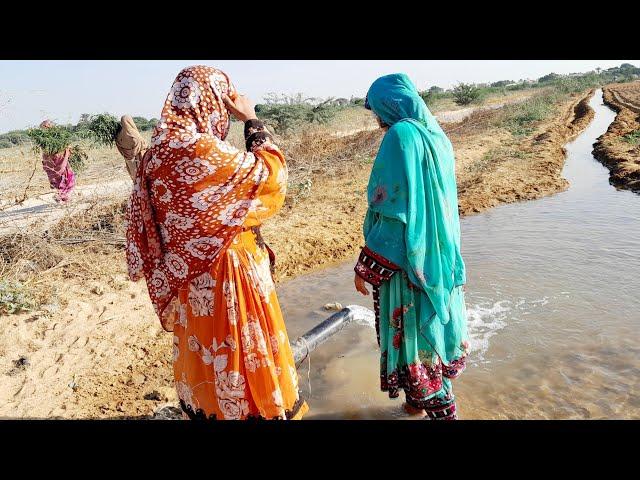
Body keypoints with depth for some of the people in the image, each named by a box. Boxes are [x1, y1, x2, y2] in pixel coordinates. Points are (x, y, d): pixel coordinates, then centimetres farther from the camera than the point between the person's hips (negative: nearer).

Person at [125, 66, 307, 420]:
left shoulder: (163, 146, 5)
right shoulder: (200, 150, -23)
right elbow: (270, 174, -16)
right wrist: (251, 120, -6)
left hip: (192, 275, 9)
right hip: (224, 273, -9)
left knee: (205, 351, 22)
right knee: (239, 350, 6)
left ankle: (206, 408, 39)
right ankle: (251, 409, 23)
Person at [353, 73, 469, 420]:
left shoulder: (400, 135, -18)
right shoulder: (437, 134, 8)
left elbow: (391, 210, -22)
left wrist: (366, 268, -16)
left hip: (408, 258, -9)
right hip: (440, 255, 9)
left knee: (412, 331, 6)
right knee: (431, 324, 19)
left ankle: (434, 407, 21)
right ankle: (422, 401, 36)